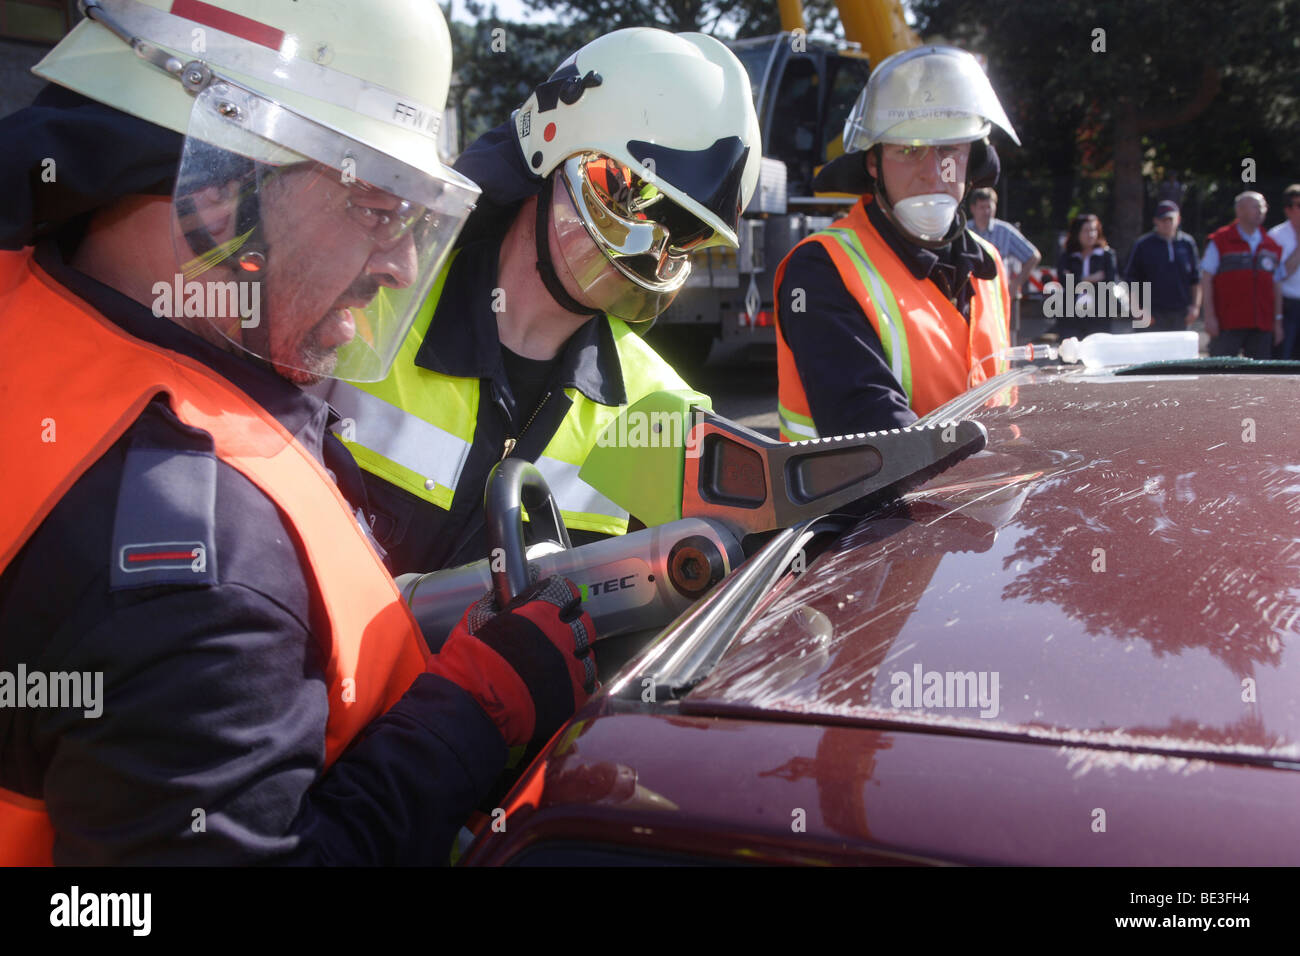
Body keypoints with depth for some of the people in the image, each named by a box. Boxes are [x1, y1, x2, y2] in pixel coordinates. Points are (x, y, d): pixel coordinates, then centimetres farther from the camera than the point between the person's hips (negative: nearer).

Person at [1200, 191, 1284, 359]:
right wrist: (1209, 316, -10)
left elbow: (1276, 285, 16)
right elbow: (1206, 279, -3)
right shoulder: (1220, 241, 0)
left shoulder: (1272, 246, 14)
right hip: (1228, 325, -4)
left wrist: (1277, 320, 11)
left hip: (1262, 326, 5)